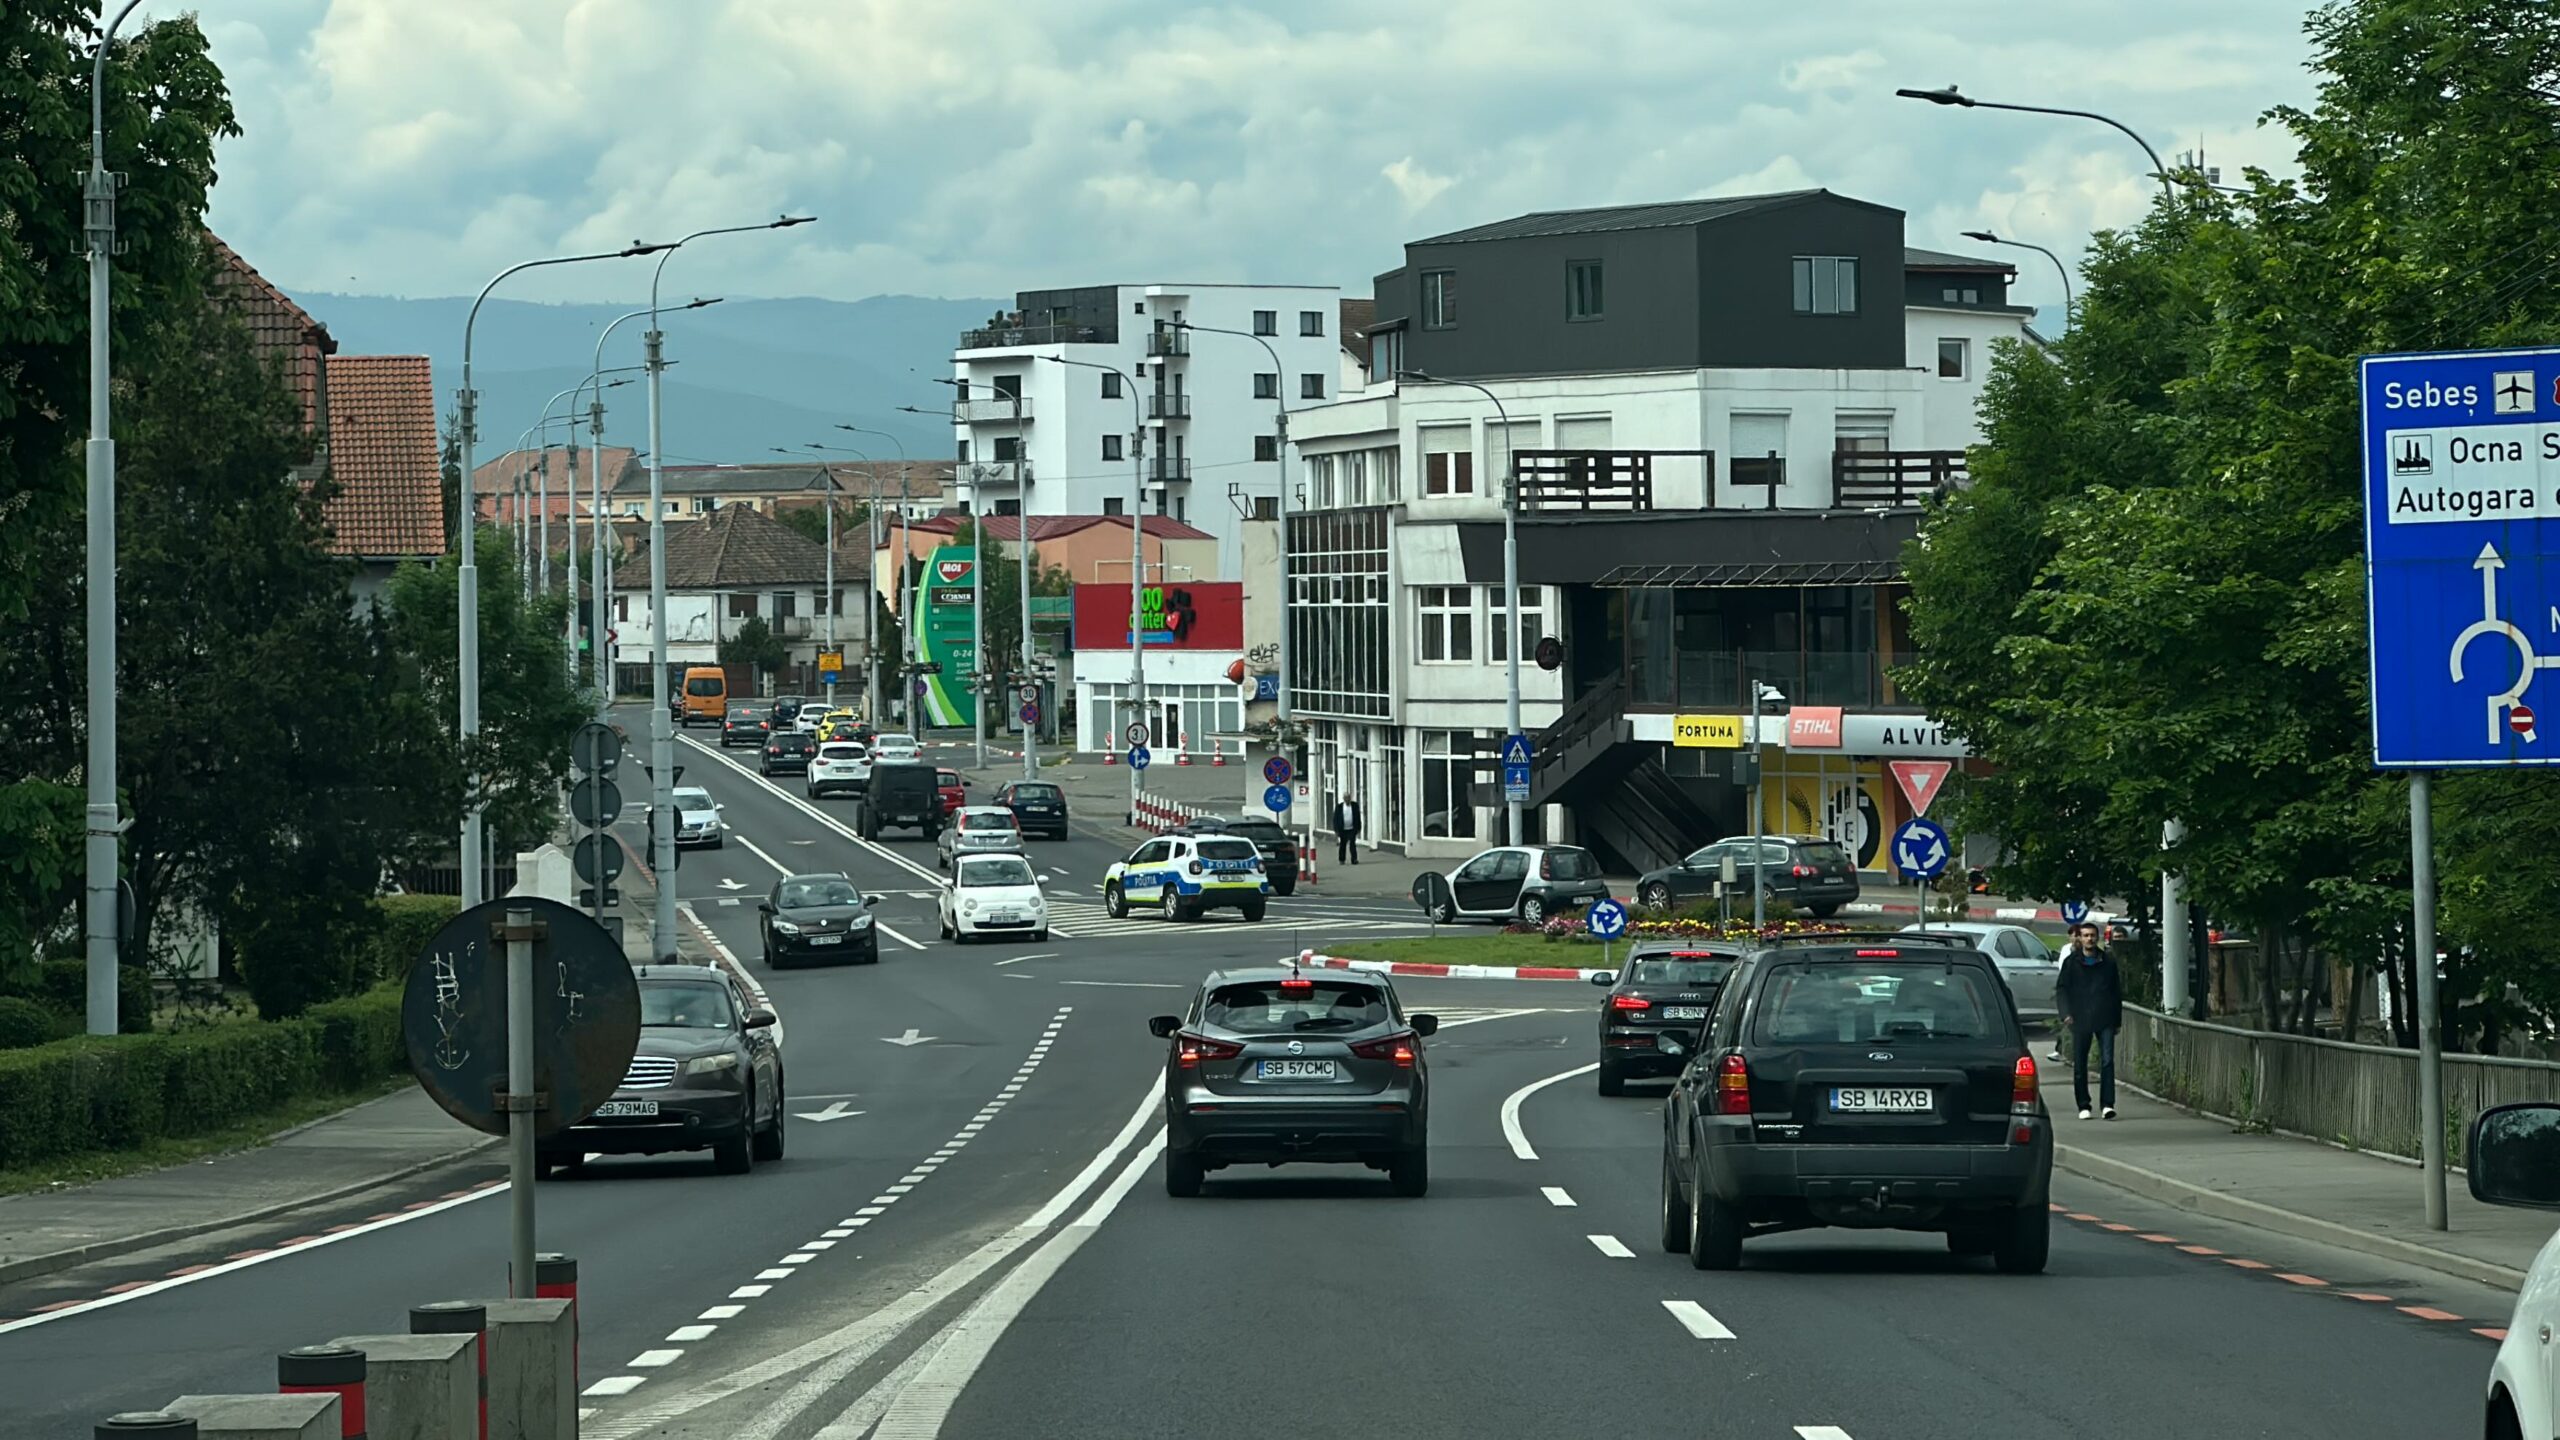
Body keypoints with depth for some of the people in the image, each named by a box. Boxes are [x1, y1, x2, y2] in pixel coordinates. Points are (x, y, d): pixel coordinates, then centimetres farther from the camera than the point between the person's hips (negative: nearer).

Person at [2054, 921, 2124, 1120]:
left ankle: (2107, 1104, -14)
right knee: (2080, 1065, 4)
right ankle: (2083, 1106, 13)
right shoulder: (2071, 962, 6)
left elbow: (2117, 991, 15)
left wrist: (2117, 1020, 13)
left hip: (2105, 1020, 0)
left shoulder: (2108, 962, 9)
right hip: (2081, 1019, 0)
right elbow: (2061, 989, 5)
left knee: (2107, 1061, -12)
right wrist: (2066, 1012, -11)